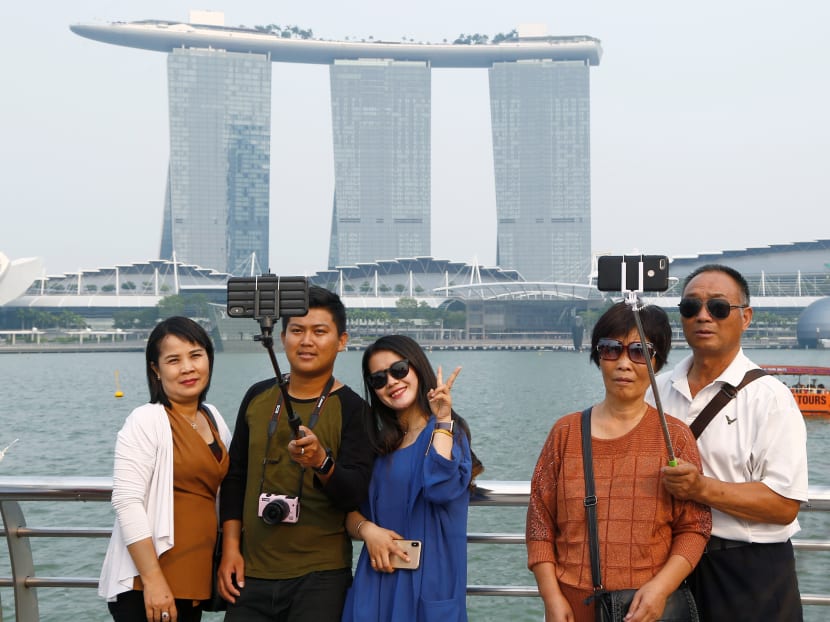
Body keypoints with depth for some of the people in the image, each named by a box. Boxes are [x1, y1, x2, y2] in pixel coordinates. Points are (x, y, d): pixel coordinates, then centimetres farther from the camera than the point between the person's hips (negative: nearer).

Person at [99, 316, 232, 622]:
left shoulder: (213, 418, 10)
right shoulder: (146, 421, -11)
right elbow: (127, 502, -18)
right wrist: (153, 580, -22)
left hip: (196, 582, 7)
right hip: (145, 586, -7)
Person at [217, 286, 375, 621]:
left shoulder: (351, 408, -5)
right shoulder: (258, 396, 6)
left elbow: (354, 493, -13)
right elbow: (235, 476, 12)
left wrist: (321, 462, -32)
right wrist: (230, 547, 5)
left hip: (319, 577, -3)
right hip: (250, 572, 3)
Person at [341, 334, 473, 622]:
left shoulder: (448, 432, -4)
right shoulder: (378, 444, 10)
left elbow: (441, 489, -23)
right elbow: (351, 511, 9)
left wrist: (443, 420, -19)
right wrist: (367, 530, -12)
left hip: (429, 581, -4)